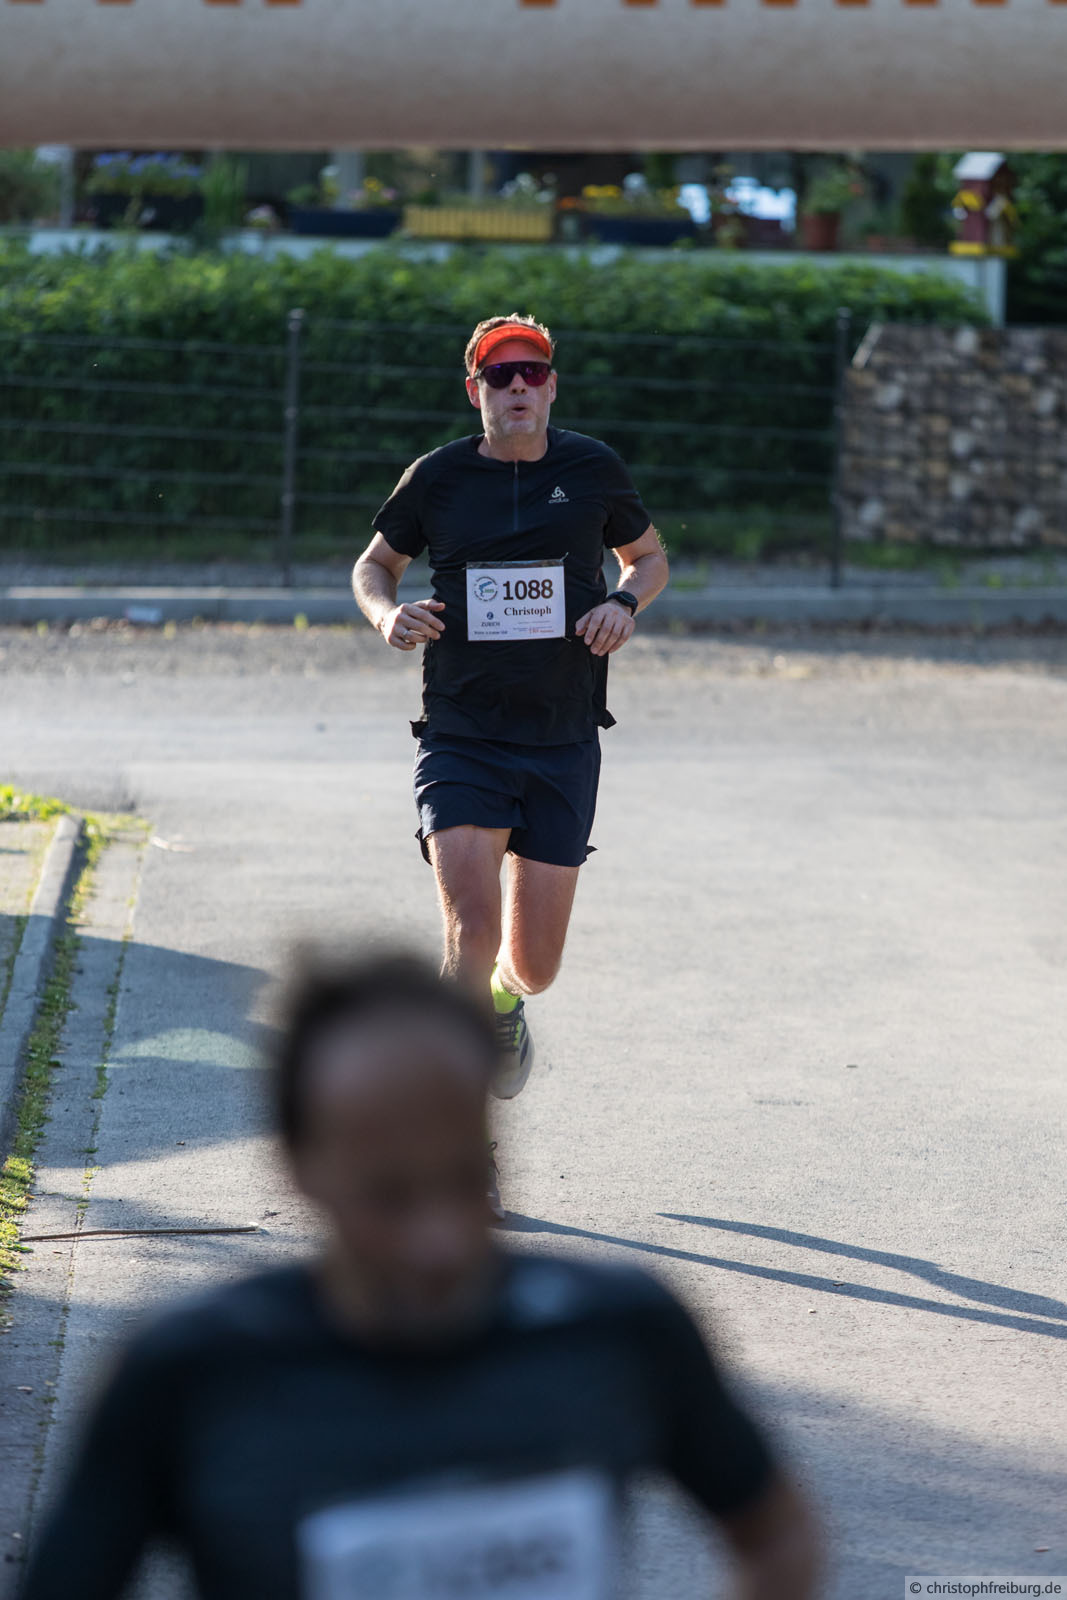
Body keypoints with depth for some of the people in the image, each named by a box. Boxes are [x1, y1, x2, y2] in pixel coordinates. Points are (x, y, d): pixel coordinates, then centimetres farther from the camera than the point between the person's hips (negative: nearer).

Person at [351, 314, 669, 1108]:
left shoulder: (594, 469, 3)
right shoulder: (438, 477, 0)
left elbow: (649, 556, 19)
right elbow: (375, 564, 15)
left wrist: (625, 603, -4)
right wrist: (389, 614, -8)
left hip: (564, 745, 2)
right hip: (461, 741, -2)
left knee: (534, 963, 5)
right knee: (472, 925, -21)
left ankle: (504, 1001, 44)